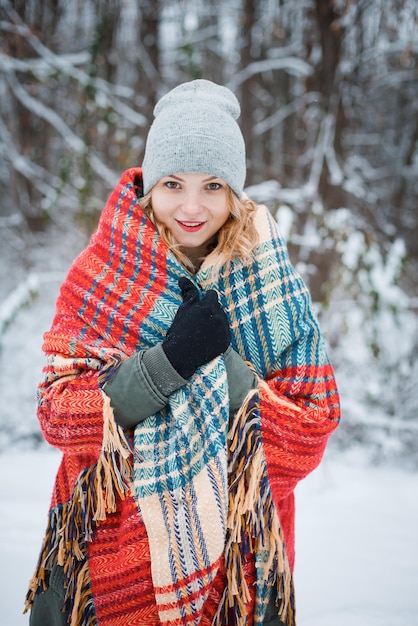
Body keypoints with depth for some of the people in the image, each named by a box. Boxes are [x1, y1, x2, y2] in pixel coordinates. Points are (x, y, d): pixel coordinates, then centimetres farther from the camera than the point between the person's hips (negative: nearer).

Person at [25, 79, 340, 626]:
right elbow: (58, 415, -13)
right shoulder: (102, 275, -7)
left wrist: (219, 365, -25)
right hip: (114, 553, 0)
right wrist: (169, 360, -27)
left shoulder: (274, 287, -6)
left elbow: (308, 437, -10)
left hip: (236, 552, 1)